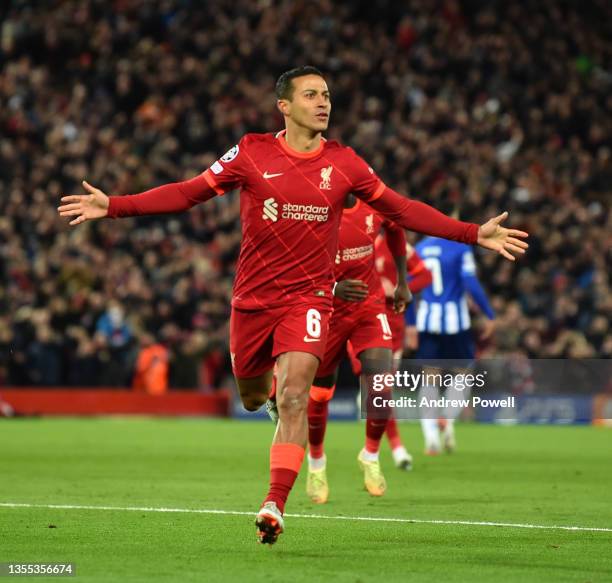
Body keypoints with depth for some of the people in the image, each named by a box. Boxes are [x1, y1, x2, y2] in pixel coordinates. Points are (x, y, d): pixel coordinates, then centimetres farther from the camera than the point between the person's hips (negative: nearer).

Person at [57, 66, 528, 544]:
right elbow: (189, 193, 0)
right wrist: (113, 207, -9)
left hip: (308, 297, -1)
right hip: (253, 297, 1)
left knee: (294, 397, -18)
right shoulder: (252, 154, -3)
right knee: (251, 395, 14)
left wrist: (475, 234, 3)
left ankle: (275, 505, -17)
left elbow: (401, 209, 8)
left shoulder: (343, 163, 0)